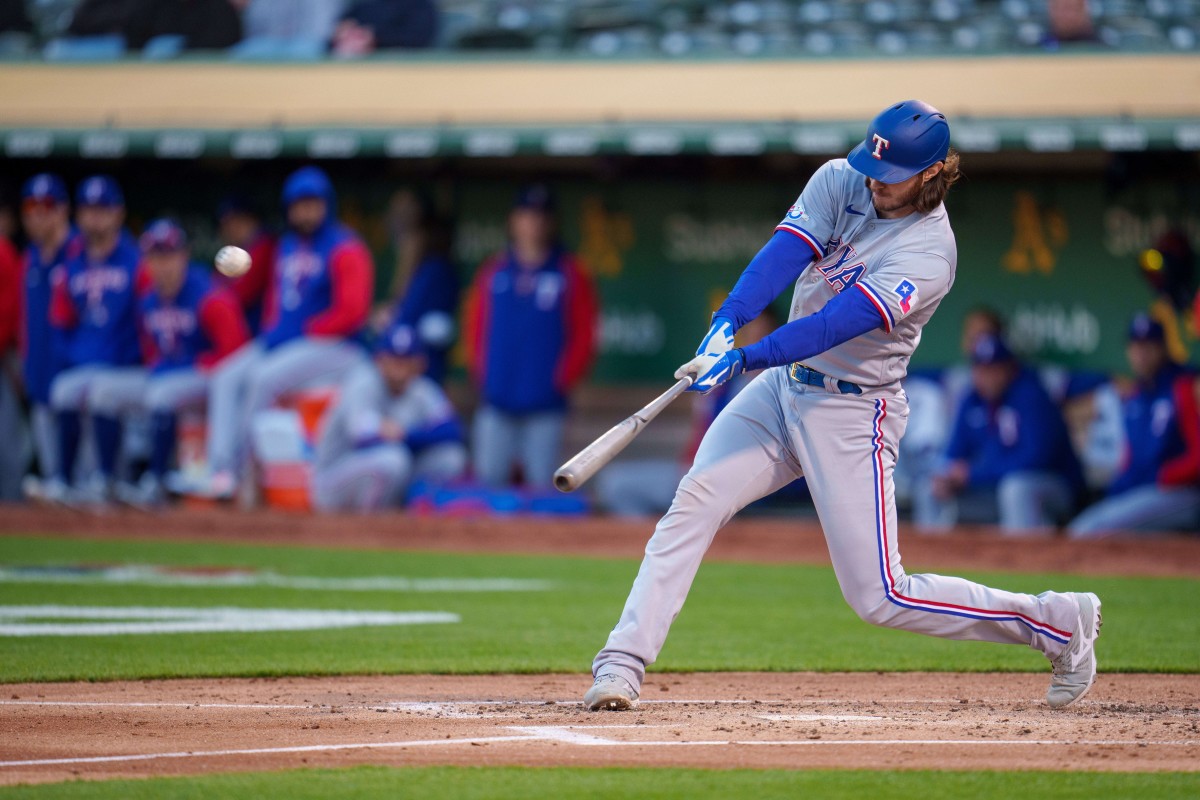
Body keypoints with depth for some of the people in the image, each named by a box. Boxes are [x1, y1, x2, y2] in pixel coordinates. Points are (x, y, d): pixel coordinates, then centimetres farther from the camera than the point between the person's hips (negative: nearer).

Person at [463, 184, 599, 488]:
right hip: (496, 405, 2)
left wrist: (563, 379, -8)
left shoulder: (570, 275, 4)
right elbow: (475, 328, 12)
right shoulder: (493, 273, 11)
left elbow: (584, 337, 2)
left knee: (542, 485, -4)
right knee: (488, 481, -1)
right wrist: (482, 373, 0)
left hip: (545, 405, -2)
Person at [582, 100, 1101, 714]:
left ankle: (1058, 623, 10)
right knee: (693, 503, -13)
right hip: (781, 386, 6)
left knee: (878, 598, -6)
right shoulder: (839, 182, -3)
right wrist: (725, 325, -34)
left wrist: (744, 359, -41)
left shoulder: (930, 251, -21)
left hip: (851, 415, -6)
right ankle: (622, 665, -13)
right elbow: (781, 255, -17)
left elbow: (840, 322, -31)